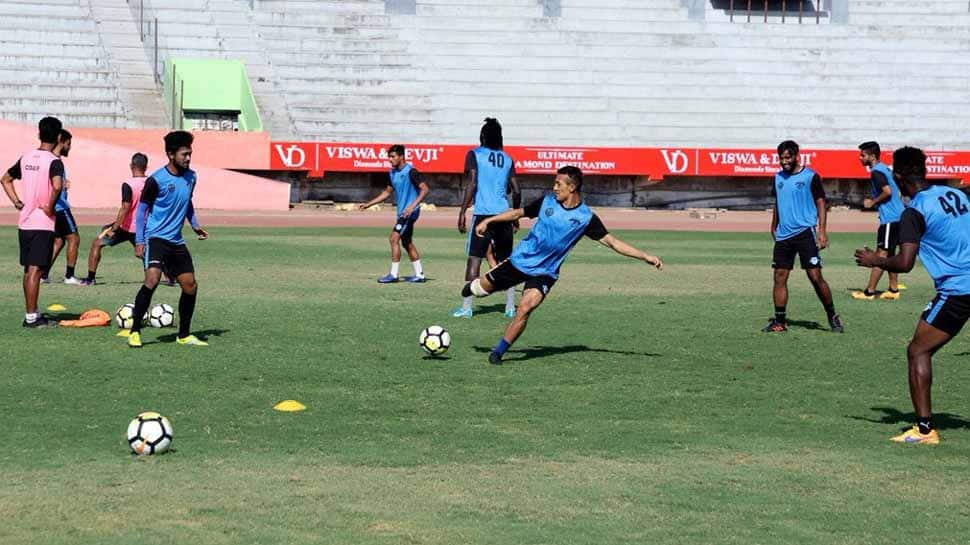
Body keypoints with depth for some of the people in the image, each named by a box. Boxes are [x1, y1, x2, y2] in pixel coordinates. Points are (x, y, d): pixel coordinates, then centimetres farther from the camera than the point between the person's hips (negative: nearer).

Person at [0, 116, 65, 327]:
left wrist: (17, 202, 15)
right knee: (35, 270, -5)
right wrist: (50, 207, -17)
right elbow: (57, 186, -31)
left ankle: (32, 313, 21)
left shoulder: (26, 158, 9)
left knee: (28, 269, 14)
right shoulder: (54, 162, -12)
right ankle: (31, 317, -4)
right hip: (43, 223, -7)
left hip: (24, 222, 7)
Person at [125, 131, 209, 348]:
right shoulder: (156, 180, -13)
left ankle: (184, 335, 20)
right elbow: (142, 209, -6)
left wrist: (195, 225, 8)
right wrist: (139, 242, -11)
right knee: (152, 279, -25)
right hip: (155, 238, -7)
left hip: (176, 241, 7)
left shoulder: (190, 177, 6)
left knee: (191, 286, 5)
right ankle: (135, 332, -17)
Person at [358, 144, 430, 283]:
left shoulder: (410, 171, -15)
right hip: (402, 212, 9)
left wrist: (412, 206, -28)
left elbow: (424, 189, -19)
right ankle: (419, 274, 18)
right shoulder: (393, 173, 11)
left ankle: (393, 274, -10)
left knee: (394, 238, -13)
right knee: (407, 243, 12)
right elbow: (387, 192, 22)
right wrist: (368, 204, 18)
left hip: (410, 212, -9)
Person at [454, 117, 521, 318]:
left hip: (483, 214, -4)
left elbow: (472, 184, -10)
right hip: (504, 215, 4)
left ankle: (466, 307, -6)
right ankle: (510, 307, 10)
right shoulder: (507, 159, 13)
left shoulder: (474, 155, 1)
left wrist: (462, 212, -7)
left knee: (474, 259, -2)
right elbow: (516, 192, 11)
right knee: (506, 261, 12)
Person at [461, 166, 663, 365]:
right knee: (483, 288, 12)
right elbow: (519, 213, 10)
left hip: (544, 272, -3)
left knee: (524, 309, -22)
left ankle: (498, 351, -7)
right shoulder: (547, 202, -3)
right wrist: (488, 221, 8)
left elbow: (612, 242, -8)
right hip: (520, 259, 3)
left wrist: (645, 257, -14)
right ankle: (474, 286, 51)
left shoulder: (586, 217, -10)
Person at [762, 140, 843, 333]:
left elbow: (820, 203, -5)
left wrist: (822, 231, -13)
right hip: (783, 234, 5)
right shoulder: (779, 177, 12)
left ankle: (832, 315, 6)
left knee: (815, 276, -8)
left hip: (805, 232, -5)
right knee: (780, 277, 2)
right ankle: (779, 321, 8)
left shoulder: (810, 176, -5)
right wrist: (774, 227, 24)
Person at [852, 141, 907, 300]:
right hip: (898, 216, 10)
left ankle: (869, 291, -8)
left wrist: (872, 202, -11)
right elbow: (897, 191, 22)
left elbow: (887, 191, -24)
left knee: (881, 254, -8)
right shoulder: (885, 169, 17)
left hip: (889, 218, -10)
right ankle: (893, 289, 17)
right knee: (890, 254, 15)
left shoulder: (876, 172, -13)